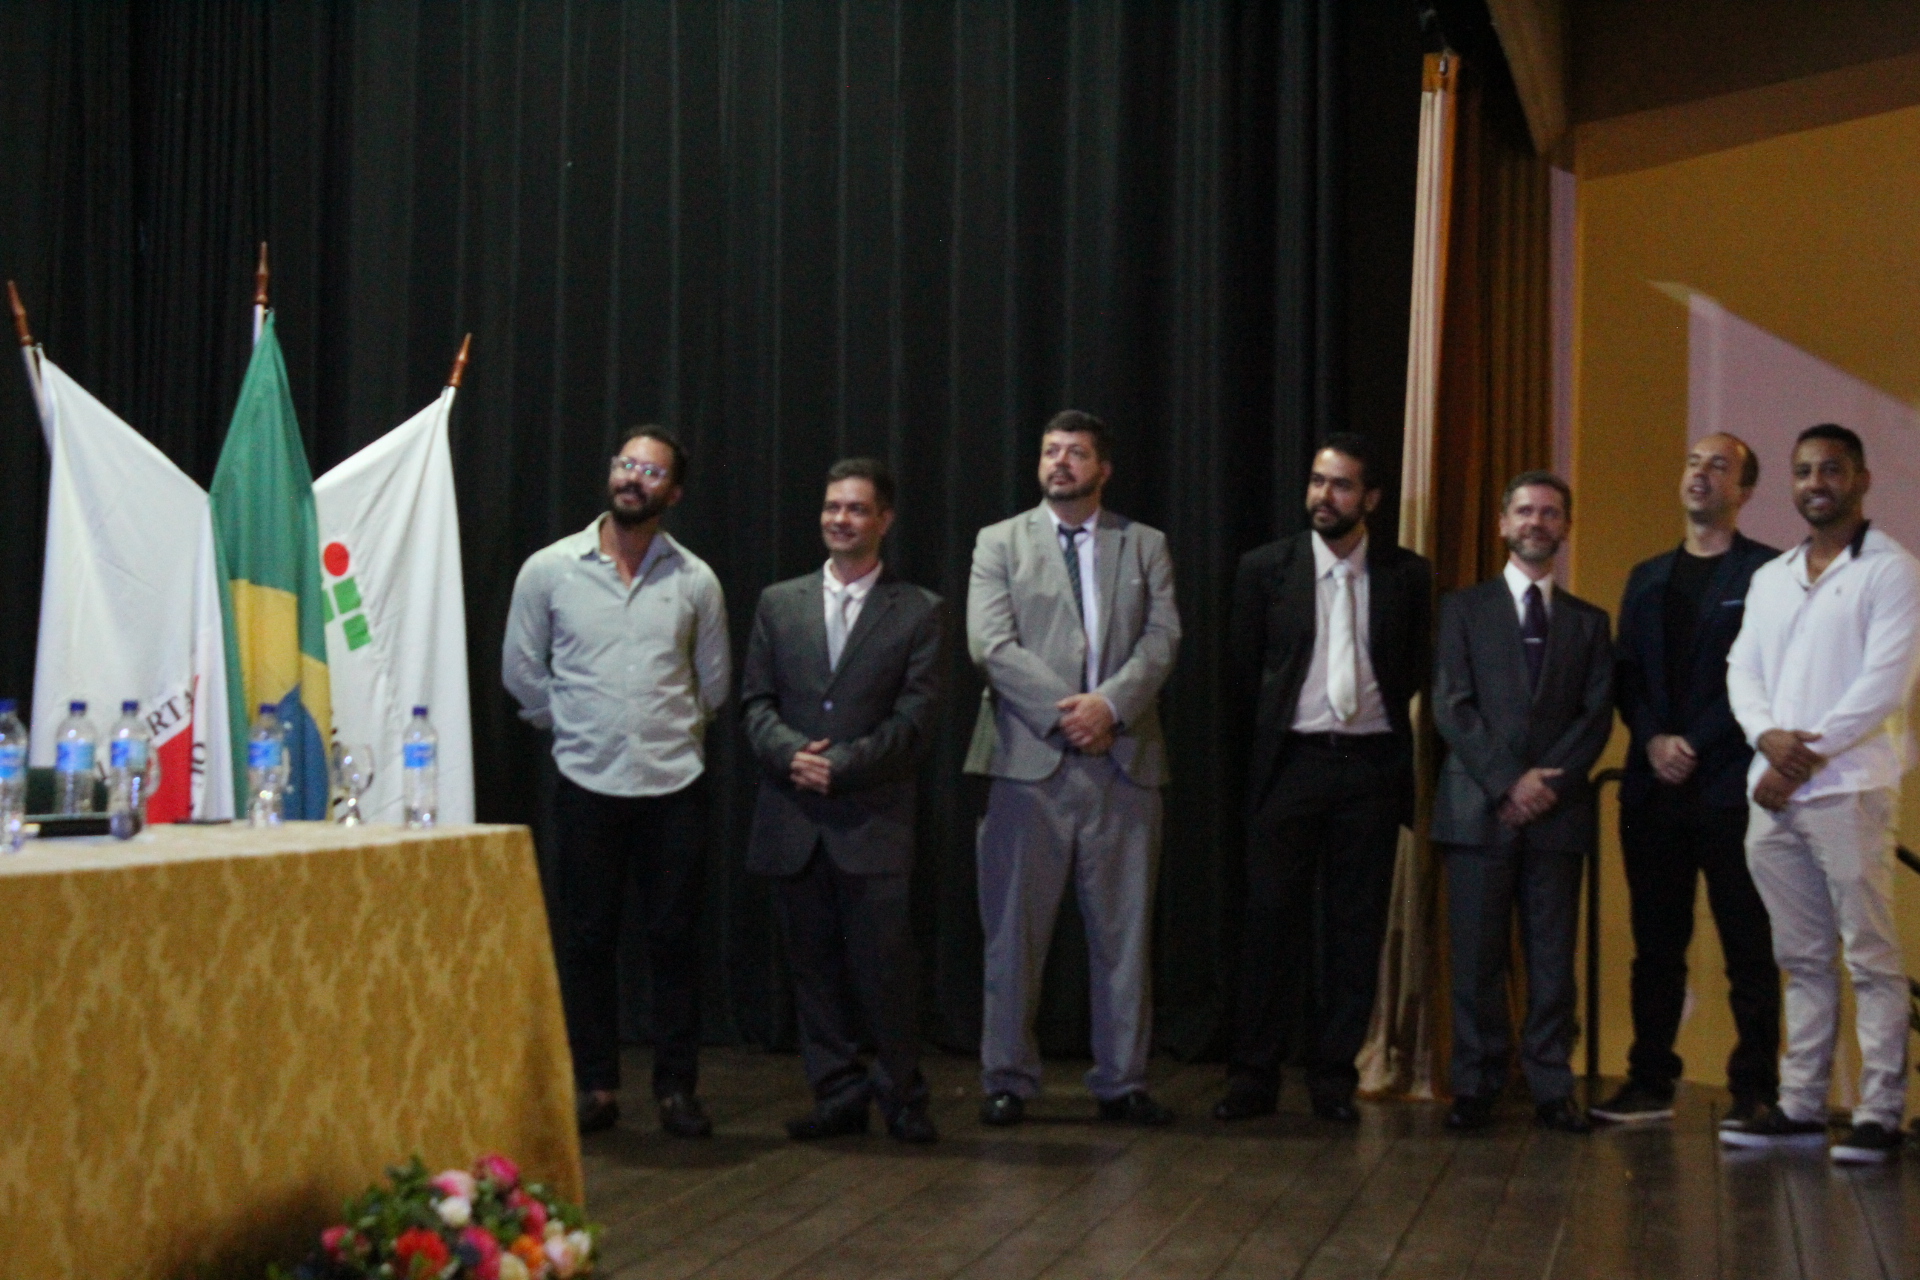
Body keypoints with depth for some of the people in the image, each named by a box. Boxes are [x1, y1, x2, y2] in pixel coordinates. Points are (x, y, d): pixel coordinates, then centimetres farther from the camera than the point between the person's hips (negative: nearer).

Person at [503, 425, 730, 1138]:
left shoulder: (695, 581, 3)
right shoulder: (549, 570, 1)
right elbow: (521, 671, 9)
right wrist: (576, 729, 10)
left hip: (674, 785, 0)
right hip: (587, 785, 0)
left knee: (674, 940, 3)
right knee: (585, 940, 4)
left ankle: (676, 1087, 12)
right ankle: (595, 1087, 15)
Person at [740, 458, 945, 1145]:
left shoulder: (919, 611, 4)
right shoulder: (779, 602, 13)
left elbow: (915, 716, -3)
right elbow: (755, 700, 9)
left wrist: (841, 766, -13)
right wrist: (790, 752, -11)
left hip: (872, 817, -3)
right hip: (793, 821, 3)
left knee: (882, 964, -4)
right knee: (814, 965, 6)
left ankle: (902, 1094, 12)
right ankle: (838, 1095, 16)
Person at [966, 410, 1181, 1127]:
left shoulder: (1145, 546, 13)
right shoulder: (1000, 543, 9)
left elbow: (1162, 637, 1)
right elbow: (990, 644, -4)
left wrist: (1110, 703, -15)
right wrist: (1061, 711, -14)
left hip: (1124, 759, 2)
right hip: (1030, 758, -1)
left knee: (1123, 931, 5)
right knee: (1014, 932, 1)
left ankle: (1122, 1082, 12)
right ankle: (1008, 1081, 10)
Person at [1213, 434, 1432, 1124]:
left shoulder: (1407, 574, 3)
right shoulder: (1265, 568, 2)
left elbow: (1416, 670, 12)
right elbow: (1246, 668, 10)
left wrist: (1382, 715, 7)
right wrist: (1278, 724, 9)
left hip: (1371, 764, 1)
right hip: (1291, 760, -1)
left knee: (1356, 926, 4)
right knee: (1272, 920, -1)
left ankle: (1335, 1078, 12)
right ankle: (1254, 1078, 5)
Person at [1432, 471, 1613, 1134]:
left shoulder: (1587, 621, 16)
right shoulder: (1465, 607, 10)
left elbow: (1597, 715, 7)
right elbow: (1451, 706, 0)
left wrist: (1549, 781, -9)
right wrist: (1507, 781, -11)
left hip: (1558, 807, 2)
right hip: (1478, 805, -1)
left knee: (1553, 957, 1)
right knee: (1476, 957, -1)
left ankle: (1552, 1090, 6)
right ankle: (1475, 1087, 5)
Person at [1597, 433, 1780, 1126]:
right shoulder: (1647, 577, 18)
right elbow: (1626, 676, 13)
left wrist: (1695, 745, -12)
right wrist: (1654, 740, -4)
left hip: (1731, 784, -5)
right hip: (1653, 787, 5)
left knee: (1749, 949, -1)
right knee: (1656, 945, 8)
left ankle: (1755, 1090, 3)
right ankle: (1650, 1082, 14)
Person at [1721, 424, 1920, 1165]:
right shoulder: (1770, 578, 19)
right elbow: (1743, 670, 11)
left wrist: (1810, 752, -13)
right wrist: (1770, 736, -9)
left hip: (1848, 789, -6)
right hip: (1772, 792, 6)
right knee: (1803, 959, 10)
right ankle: (1801, 1105, 14)